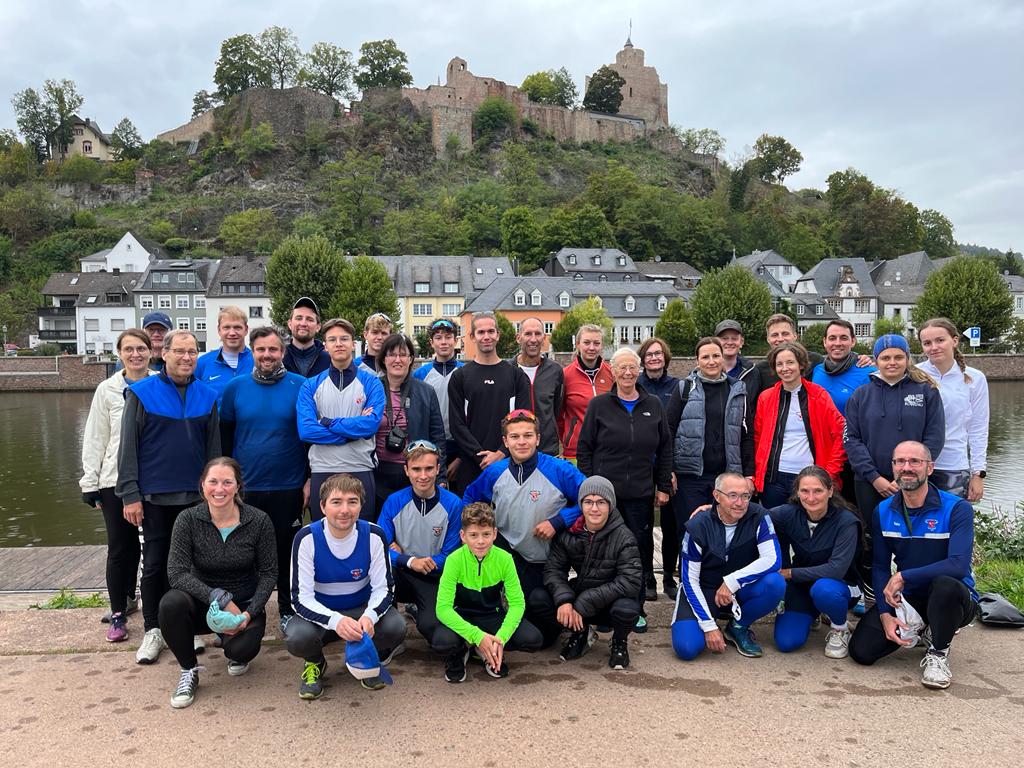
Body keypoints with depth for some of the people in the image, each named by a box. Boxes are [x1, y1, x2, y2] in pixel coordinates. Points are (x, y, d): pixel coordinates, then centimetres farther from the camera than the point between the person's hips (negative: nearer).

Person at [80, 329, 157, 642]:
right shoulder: (107, 390, 3)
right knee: (120, 548, 5)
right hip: (117, 481, 0)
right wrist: (91, 483, 1)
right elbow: (95, 440, 5)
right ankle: (119, 613, 18)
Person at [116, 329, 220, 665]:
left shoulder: (207, 396, 4)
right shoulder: (141, 393, -3)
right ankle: (153, 630, 19)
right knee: (154, 564, 7)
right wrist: (130, 495, -9)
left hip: (196, 496, 2)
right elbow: (127, 447, -4)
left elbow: (214, 448, 7)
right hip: (155, 496, -2)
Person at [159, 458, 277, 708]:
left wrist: (249, 613, -20)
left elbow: (269, 573, -6)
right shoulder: (188, 520, -11)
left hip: (244, 605, -1)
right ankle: (188, 670, -5)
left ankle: (235, 652, 14)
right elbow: (177, 573, -18)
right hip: (203, 603, 1)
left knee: (242, 649, -28)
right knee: (171, 603, -31)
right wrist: (221, 599, -28)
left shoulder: (259, 521, -11)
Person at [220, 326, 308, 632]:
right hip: (246, 488, 2)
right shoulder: (235, 387, 2)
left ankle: (288, 610, 26)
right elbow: (224, 437, 7)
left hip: (289, 488, -2)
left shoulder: (300, 386, -4)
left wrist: (311, 479, -3)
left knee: (286, 551, 10)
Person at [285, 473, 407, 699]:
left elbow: (384, 588, -11)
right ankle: (315, 662, 7)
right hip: (320, 613, -1)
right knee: (297, 637, -33)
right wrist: (335, 621, -40)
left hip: (362, 610, 1)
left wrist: (369, 616, -35)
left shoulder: (374, 536, -16)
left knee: (395, 627, -29)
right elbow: (301, 598, -20)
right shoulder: (306, 538, -20)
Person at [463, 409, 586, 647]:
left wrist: (558, 521, -20)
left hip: (550, 561, -3)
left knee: (540, 601, -16)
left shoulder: (559, 470, -16)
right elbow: (470, 498, 14)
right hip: (512, 554, 3)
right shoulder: (494, 473, -4)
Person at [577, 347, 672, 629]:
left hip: (641, 495, 2)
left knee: (641, 550, 7)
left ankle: (636, 608, 22)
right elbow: (584, 449, 1)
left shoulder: (653, 405, 7)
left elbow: (665, 449, 11)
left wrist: (664, 487, 7)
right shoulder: (599, 405, 0)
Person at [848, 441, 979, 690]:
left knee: (946, 584, -41)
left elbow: (959, 565, -28)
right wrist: (885, 614, -11)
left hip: (953, 599, -4)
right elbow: (880, 567, 1)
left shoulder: (957, 509, -16)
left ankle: (938, 653, -10)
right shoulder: (882, 512, -1)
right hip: (907, 599, 4)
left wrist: (903, 576, -26)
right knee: (861, 651, -13)